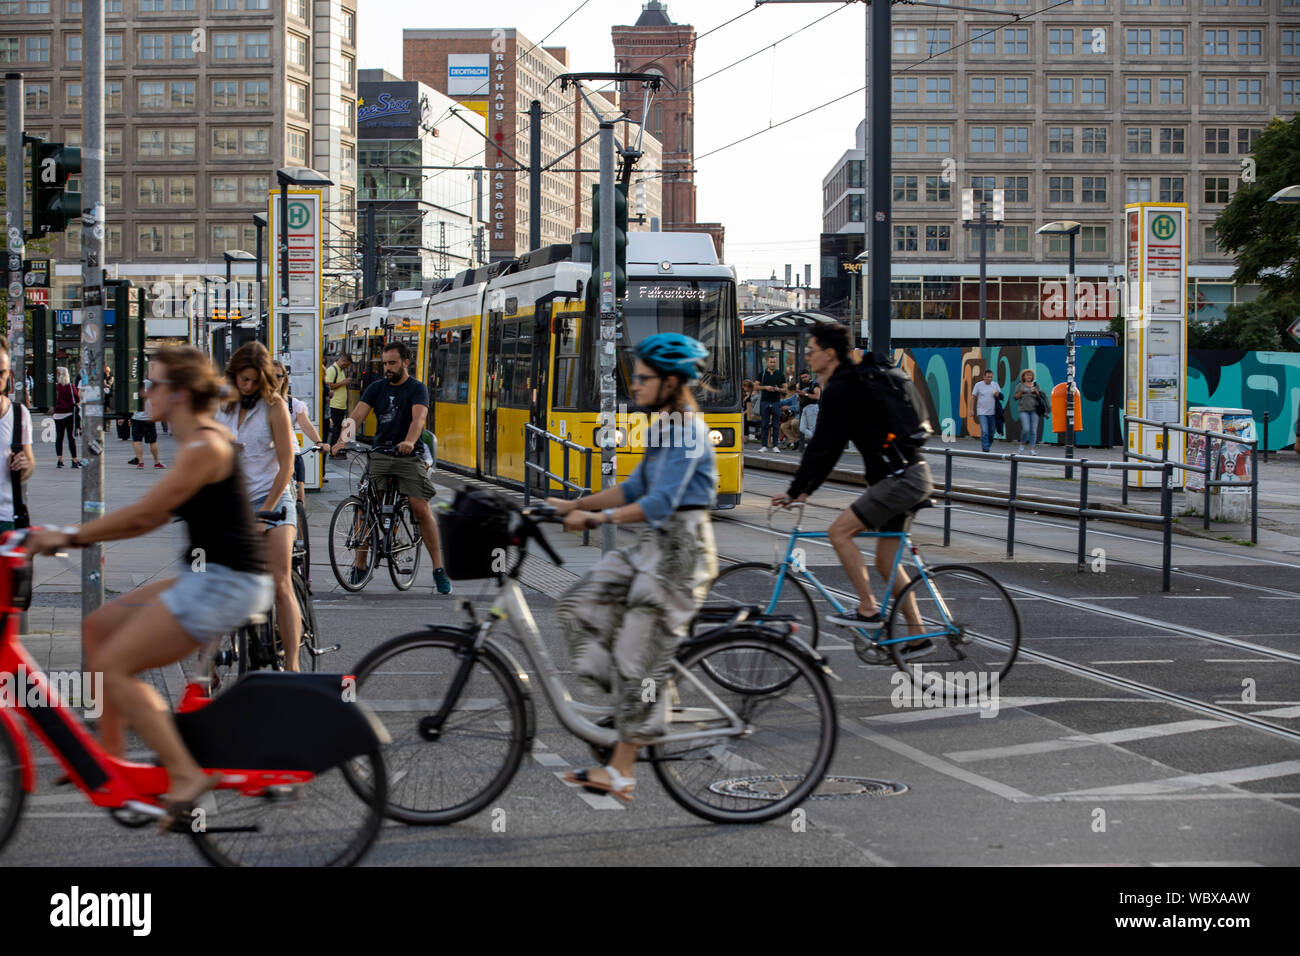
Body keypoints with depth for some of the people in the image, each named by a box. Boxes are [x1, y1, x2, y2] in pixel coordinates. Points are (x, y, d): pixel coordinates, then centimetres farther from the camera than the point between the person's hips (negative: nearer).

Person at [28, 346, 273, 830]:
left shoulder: (205, 446, -16)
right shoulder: (199, 442, 15)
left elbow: (143, 512, -16)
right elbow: (151, 519, 16)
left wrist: (70, 536, -8)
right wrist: (73, 535, 12)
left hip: (225, 583, -10)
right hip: (210, 579, 10)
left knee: (111, 667, -9)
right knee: (98, 627, 13)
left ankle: (185, 774, -10)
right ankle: (110, 755, 15)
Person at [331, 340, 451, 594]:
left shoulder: (417, 388, -3)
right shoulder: (376, 388, 8)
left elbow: (419, 417, -21)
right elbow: (357, 414, -4)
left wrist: (409, 442, -41)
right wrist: (343, 440, -23)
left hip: (409, 456, -3)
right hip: (378, 454, 3)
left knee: (421, 508, -13)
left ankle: (439, 569, -6)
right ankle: (360, 566, 5)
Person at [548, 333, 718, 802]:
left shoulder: (688, 429, -15)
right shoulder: (664, 427, 15)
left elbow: (661, 501, -25)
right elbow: (635, 488, 18)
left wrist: (596, 518, -29)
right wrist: (574, 504, 11)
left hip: (681, 548, -10)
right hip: (652, 544, 10)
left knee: (639, 650, -7)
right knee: (577, 606, 2)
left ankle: (621, 770, 0)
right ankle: (641, 707, 7)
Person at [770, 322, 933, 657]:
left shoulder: (840, 389, -14)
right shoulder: (849, 383, 19)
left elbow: (822, 447, -16)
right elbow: (830, 447, 23)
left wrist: (794, 490, -9)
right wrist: (805, 490, 21)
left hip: (901, 478, -10)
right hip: (909, 475, 10)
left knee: (839, 531, -12)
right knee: (886, 561, 12)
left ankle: (868, 610, -8)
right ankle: (918, 637, 16)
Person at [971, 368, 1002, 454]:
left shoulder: (995, 384, 7)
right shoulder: (978, 385, -2)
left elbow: (1001, 397, 9)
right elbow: (973, 397, 4)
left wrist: (997, 394, -14)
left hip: (992, 413, 4)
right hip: (982, 413, -4)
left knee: (991, 433, 9)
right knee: (984, 432, -15)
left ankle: (987, 446, 25)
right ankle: (985, 450, -14)